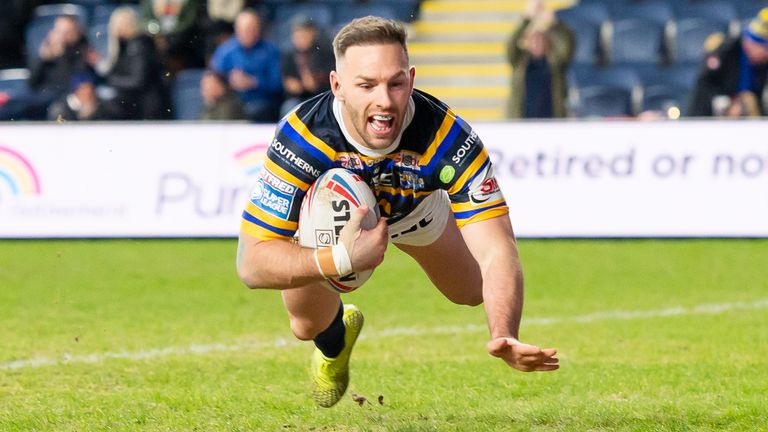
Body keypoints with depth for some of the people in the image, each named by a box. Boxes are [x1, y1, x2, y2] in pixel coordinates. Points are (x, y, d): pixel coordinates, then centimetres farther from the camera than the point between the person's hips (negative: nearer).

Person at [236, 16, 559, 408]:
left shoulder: (447, 137, -43)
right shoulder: (301, 136, -45)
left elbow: (496, 251, -46)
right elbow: (251, 262, -44)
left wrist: (503, 337, -65)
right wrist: (339, 260, -61)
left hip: (416, 208, 1)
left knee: (473, 292, 7)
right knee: (308, 327, 2)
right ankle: (334, 341, 42)